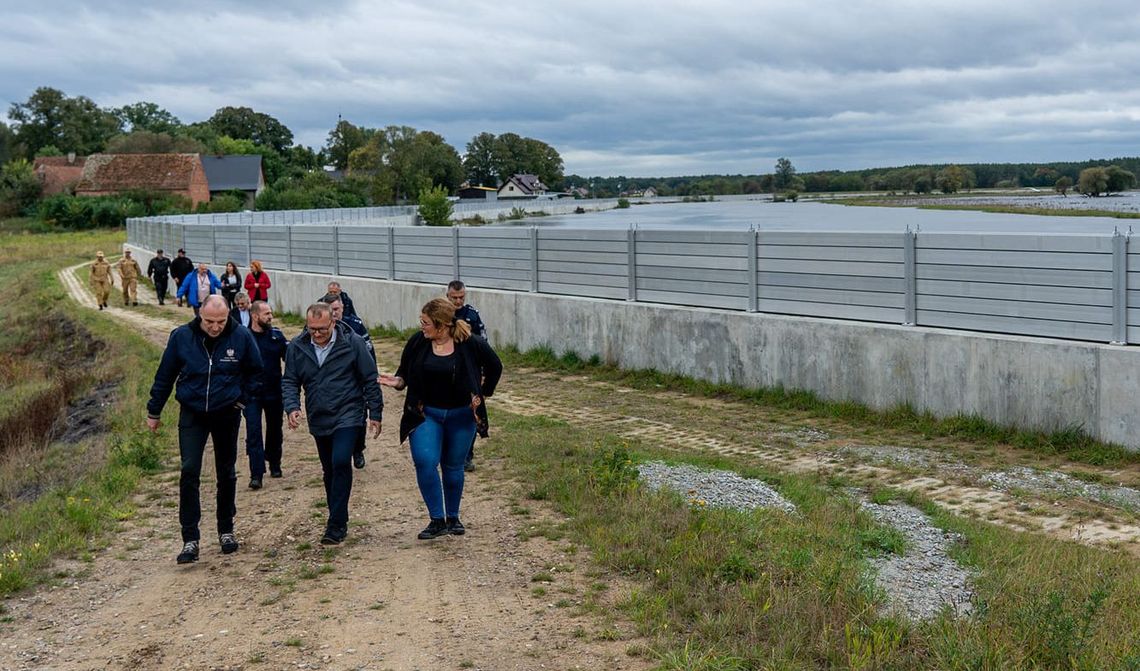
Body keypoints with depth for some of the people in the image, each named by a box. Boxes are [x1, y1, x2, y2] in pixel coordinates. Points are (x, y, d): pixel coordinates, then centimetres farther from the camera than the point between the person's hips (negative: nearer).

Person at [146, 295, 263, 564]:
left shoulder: (241, 337, -12)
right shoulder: (181, 337, -12)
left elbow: (255, 371, 6)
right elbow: (165, 375, 0)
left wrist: (242, 399, -2)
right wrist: (153, 412, 6)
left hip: (227, 414, 1)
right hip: (192, 415, -1)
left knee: (226, 474, 12)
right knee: (189, 472, -11)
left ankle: (226, 530, 28)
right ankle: (190, 539, -5)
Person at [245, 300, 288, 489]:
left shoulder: (276, 335, 1)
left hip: (274, 393, 3)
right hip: (251, 394, -3)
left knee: (275, 430, 16)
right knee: (253, 433, -7)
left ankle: (274, 465, 35)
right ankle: (256, 474, -7)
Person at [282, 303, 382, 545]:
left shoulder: (352, 343, -11)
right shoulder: (296, 347, -2)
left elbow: (370, 379, -5)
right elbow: (289, 382, 5)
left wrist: (375, 413, -4)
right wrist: (291, 407, -13)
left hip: (348, 415, -5)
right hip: (319, 420, 5)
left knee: (340, 462, -21)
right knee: (329, 471, 14)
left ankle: (336, 525, -13)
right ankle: (338, 522, 28)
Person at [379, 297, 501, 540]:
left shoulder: (471, 345, -12)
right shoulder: (417, 343, -8)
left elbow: (495, 366, 5)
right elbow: (405, 372, 5)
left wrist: (482, 393, 3)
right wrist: (397, 381, -16)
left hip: (460, 416, -1)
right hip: (426, 413, 1)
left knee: (453, 467, 11)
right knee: (425, 463, -16)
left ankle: (453, 517, 30)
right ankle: (437, 520, -6)